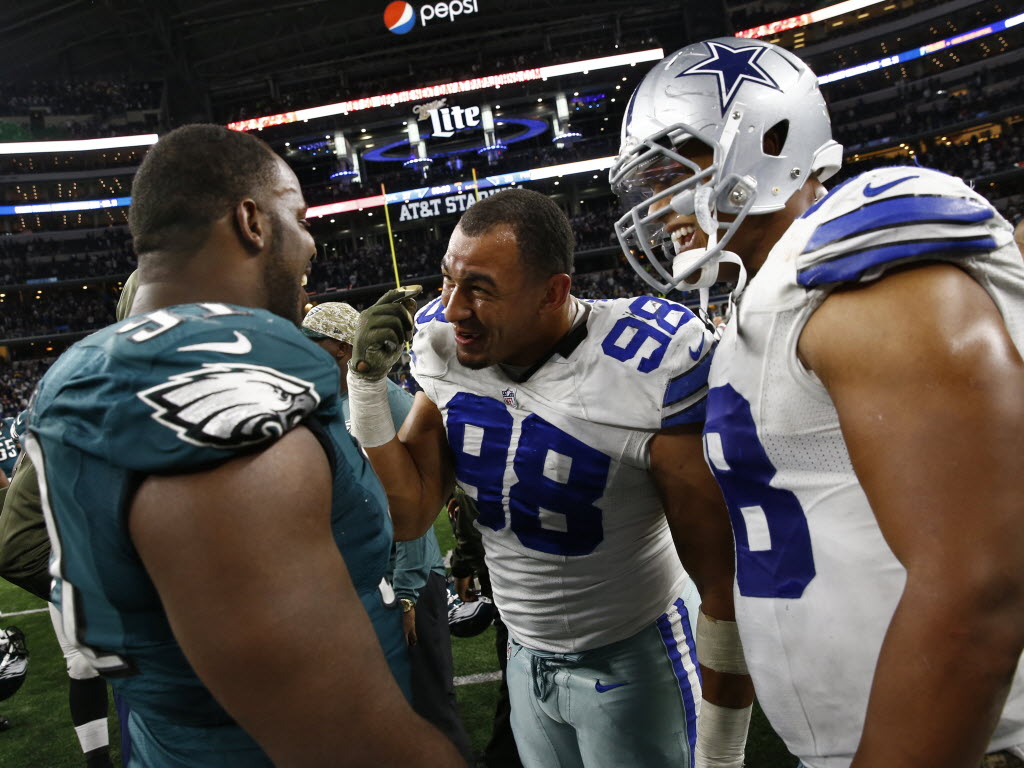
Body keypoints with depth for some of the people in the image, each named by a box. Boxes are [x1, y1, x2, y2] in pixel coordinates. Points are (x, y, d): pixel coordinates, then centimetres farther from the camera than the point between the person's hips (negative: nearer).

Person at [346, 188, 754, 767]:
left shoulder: (645, 365, -27)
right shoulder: (447, 350, -10)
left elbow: (723, 581, -21)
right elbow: (410, 514, -6)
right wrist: (368, 383, -17)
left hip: (635, 659, -5)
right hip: (525, 656, 5)